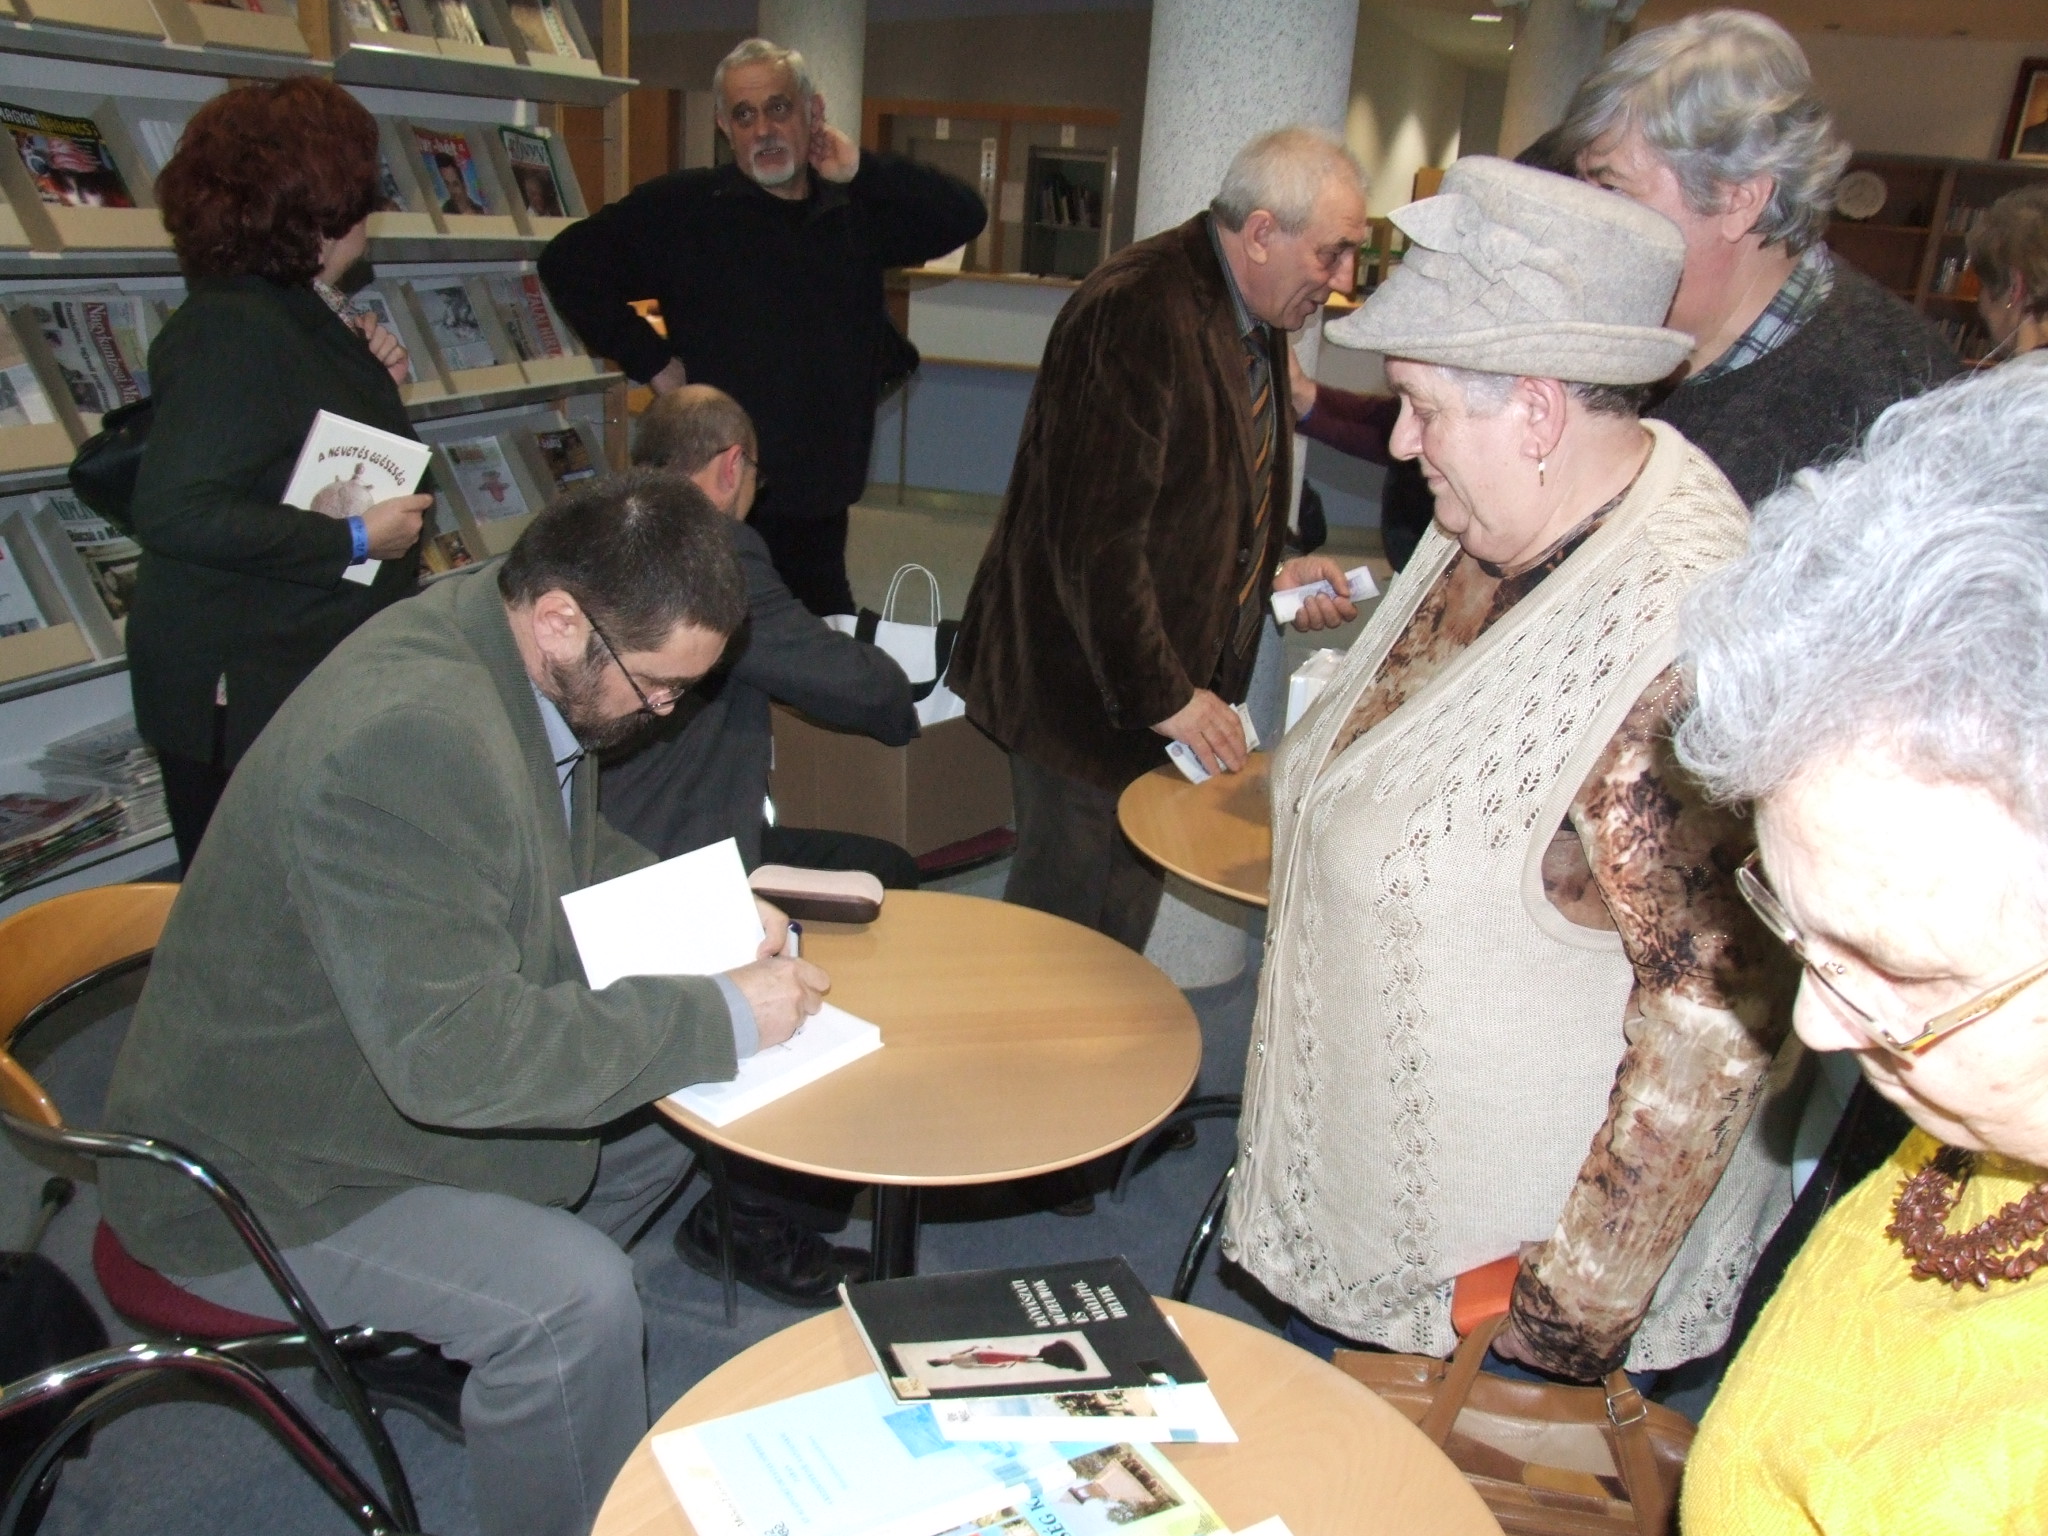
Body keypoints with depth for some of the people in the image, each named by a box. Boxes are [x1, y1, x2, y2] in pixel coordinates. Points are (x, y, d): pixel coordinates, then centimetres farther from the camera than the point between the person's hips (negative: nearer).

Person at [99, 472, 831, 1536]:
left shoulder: (514, 647, -5)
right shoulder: (407, 739, -35)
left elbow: (570, 853, 12)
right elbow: (454, 1050, -37)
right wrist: (724, 1017, -29)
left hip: (400, 1077, 9)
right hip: (261, 1182, -9)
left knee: (668, 1112, 10)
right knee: (580, 1301, -24)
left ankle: (481, 1337, 25)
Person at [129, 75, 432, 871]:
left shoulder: (302, 310, 9)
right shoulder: (232, 329, -21)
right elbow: (174, 511, -30)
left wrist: (375, 379, 4)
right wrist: (354, 539, -24)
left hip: (321, 671, 9)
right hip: (241, 691, -9)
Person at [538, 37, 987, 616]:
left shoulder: (857, 212, 10)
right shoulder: (682, 206, -3)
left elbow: (964, 216, 4)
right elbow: (568, 263, -3)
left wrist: (863, 169, -6)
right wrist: (651, 360, -9)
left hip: (820, 504, 4)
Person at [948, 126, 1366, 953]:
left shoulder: (1254, 325, 11)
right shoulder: (1139, 310, -20)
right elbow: (1097, 532, -24)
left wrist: (1273, 574, 8)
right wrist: (1162, 695, -20)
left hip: (1172, 682, 9)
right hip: (1092, 694, -9)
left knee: (1120, 929, 16)